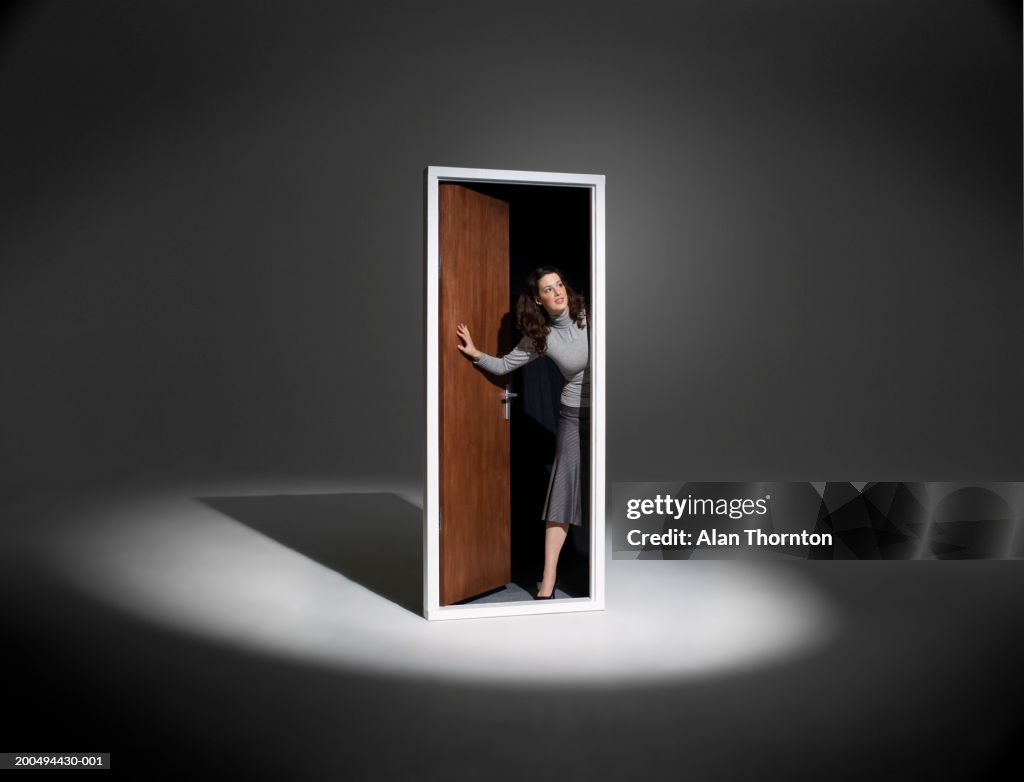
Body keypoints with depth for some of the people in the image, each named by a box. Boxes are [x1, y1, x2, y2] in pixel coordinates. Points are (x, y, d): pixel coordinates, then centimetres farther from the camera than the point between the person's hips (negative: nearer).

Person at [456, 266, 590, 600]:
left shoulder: (587, 314, -6)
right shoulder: (540, 336, -3)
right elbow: (504, 365, 6)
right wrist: (476, 354, -9)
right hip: (574, 414, 0)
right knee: (563, 489, -3)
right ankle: (548, 580, 3)